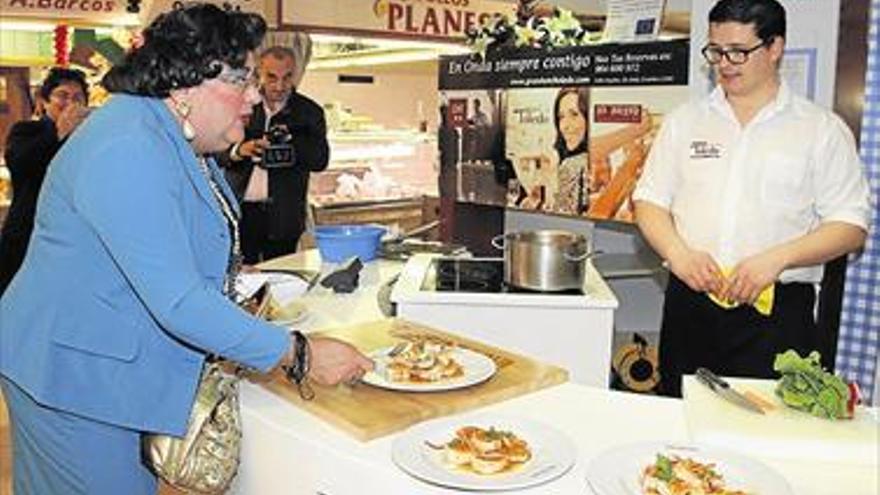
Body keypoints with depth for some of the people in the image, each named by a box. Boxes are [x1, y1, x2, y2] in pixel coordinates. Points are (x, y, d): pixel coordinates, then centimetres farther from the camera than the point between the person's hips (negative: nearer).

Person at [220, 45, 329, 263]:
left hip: (282, 218, -1)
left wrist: (292, 144, -19)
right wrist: (238, 151, -18)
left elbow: (320, 160, -3)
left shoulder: (308, 112, 6)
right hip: (240, 211, 1)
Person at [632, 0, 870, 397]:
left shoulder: (823, 130, 4)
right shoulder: (685, 122, 11)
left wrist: (777, 258, -16)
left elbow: (850, 226, 0)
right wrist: (679, 253, -9)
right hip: (690, 303, 3)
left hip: (778, 313, -2)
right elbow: (650, 200, 9)